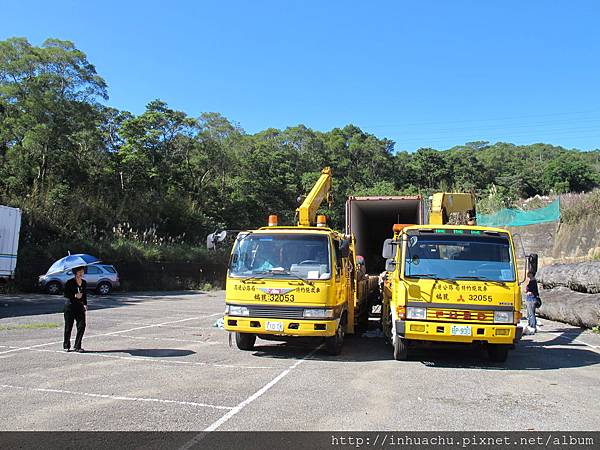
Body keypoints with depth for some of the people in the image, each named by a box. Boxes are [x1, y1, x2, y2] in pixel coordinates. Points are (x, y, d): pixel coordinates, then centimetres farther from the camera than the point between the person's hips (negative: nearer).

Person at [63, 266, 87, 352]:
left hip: (80, 306, 4)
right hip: (70, 306, -4)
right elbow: (65, 294, -8)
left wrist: (85, 304, 7)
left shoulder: (84, 283, 9)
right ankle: (66, 346, 21)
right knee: (68, 327, 5)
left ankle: (77, 346, 2)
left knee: (82, 326, -6)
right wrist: (75, 295, -22)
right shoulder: (70, 282, -6)